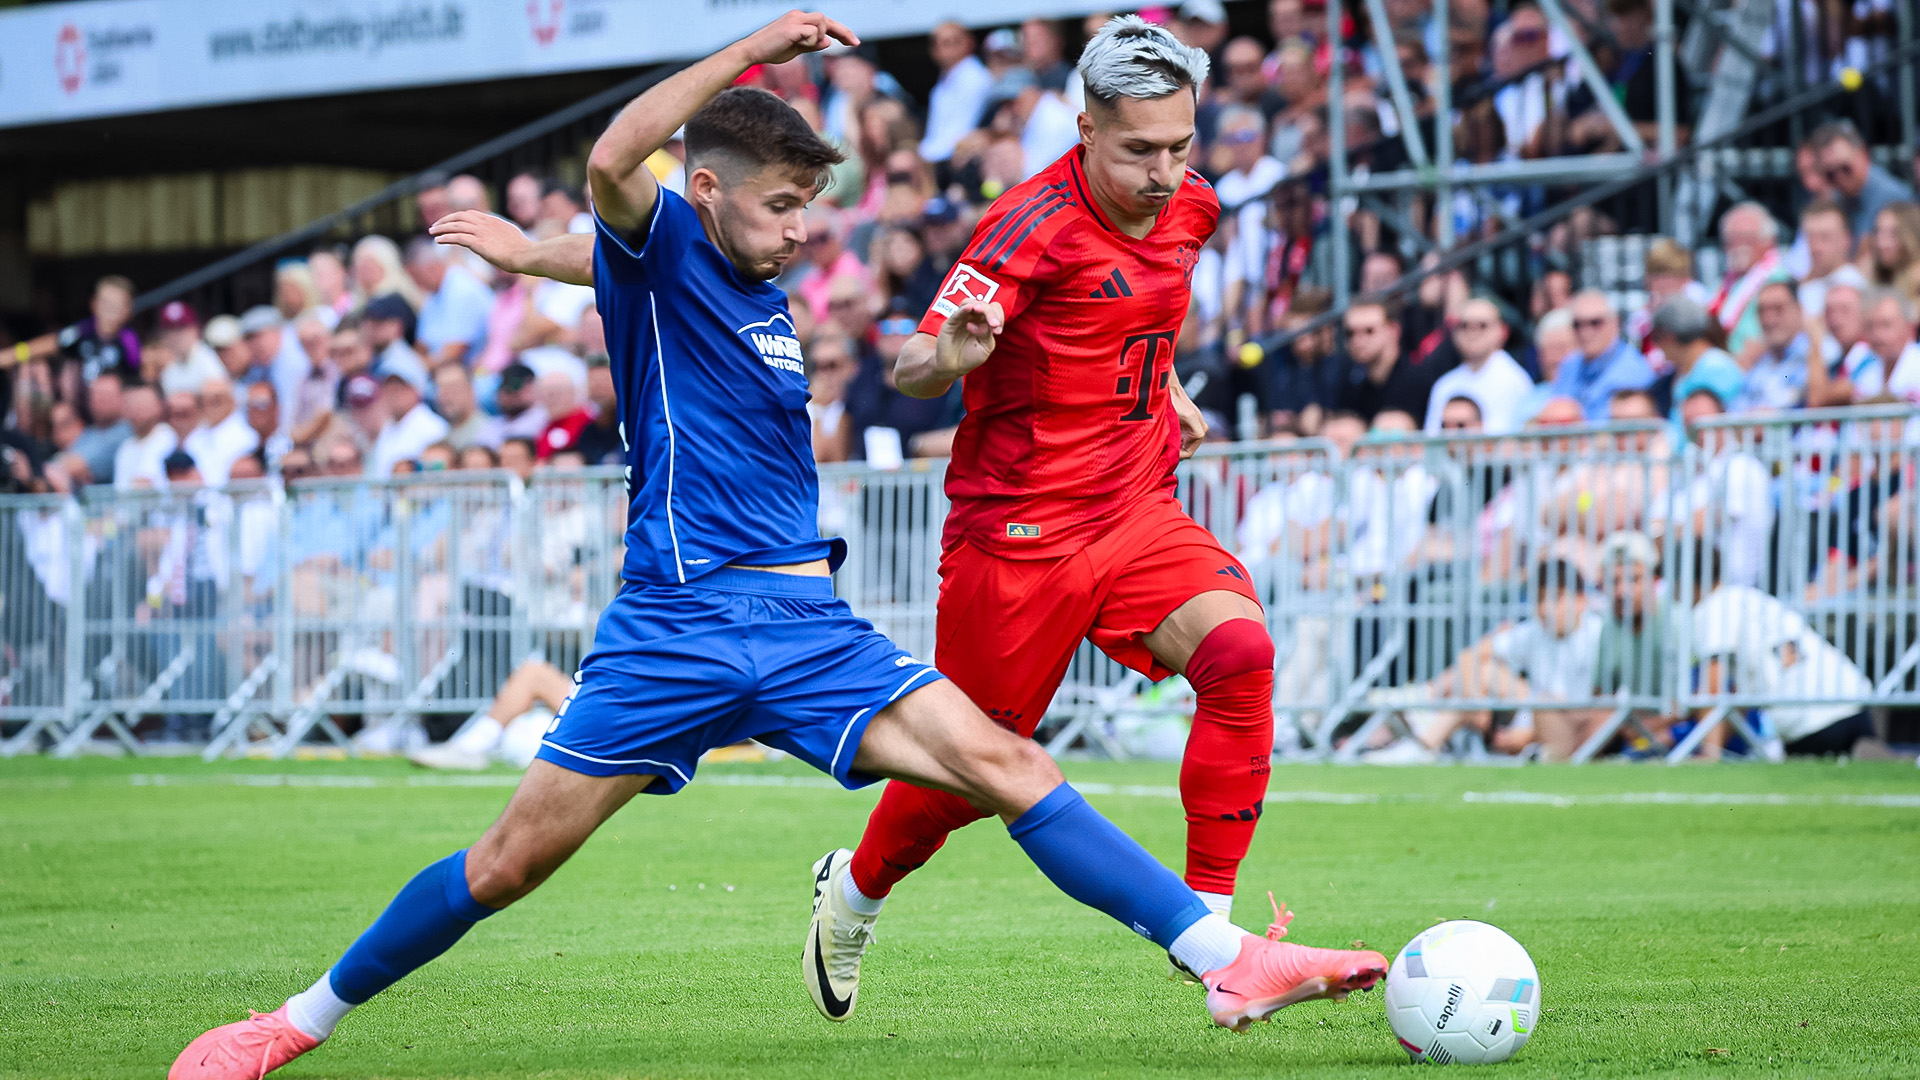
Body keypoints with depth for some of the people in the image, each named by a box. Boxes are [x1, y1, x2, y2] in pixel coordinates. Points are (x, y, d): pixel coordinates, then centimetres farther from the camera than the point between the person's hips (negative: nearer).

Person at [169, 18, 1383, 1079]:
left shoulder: (763, 290, 17)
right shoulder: (660, 258, -3)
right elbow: (612, 166, -27)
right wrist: (747, 53, -25)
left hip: (807, 625, 5)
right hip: (676, 622, -5)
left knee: (1006, 765, -11)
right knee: (512, 860, -2)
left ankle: (1235, 960, -18)